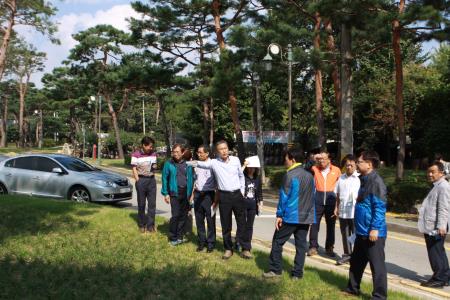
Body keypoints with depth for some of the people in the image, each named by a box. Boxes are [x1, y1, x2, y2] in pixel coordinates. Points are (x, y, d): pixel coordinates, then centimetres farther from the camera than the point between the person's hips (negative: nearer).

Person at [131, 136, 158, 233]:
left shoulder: (153, 154, 8)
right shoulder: (136, 155, -6)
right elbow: (134, 169, -4)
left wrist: (154, 167, -2)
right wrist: (138, 181, -9)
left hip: (152, 180, 4)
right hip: (141, 180, -4)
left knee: (152, 203, 2)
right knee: (141, 204, 6)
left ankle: (150, 225, 8)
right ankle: (142, 225, 18)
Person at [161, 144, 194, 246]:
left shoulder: (187, 164, 5)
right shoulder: (168, 164, 0)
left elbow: (191, 179, 8)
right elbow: (164, 179, 2)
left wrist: (191, 193, 3)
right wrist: (165, 194, -2)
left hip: (186, 194, 3)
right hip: (174, 193, -3)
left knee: (184, 216, 7)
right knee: (175, 215, -7)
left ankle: (179, 236, 20)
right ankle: (172, 238, 7)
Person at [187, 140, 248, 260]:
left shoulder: (236, 160, 2)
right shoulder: (214, 162, -5)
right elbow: (203, 164, -25)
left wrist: (242, 190, 9)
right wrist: (194, 163, -48)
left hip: (237, 194, 1)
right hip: (224, 196, -1)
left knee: (242, 222, 6)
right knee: (226, 224, 7)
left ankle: (245, 248, 16)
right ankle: (228, 249, 21)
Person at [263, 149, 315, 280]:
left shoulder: (290, 175, -12)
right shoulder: (309, 175, 9)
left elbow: (284, 197, -12)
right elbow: (312, 196, 13)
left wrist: (279, 215, -8)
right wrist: (309, 214, 17)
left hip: (290, 216, -6)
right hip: (305, 217, 6)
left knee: (277, 241, 6)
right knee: (301, 244, 8)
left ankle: (275, 270, 9)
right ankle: (297, 273, 10)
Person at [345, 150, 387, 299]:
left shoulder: (376, 181, -17)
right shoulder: (365, 180, 12)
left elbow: (380, 207, -21)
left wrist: (375, 228, -23)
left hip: (373, 232, -10)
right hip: (362, 231, 10)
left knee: (377, 265, 1)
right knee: (356, 261, 20)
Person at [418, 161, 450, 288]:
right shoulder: (436, 186, 17)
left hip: (435, 228, -11)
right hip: (430, 227, 11)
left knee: (435, 253, -4)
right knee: (439, 253, 17)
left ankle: (439, 279, 4)